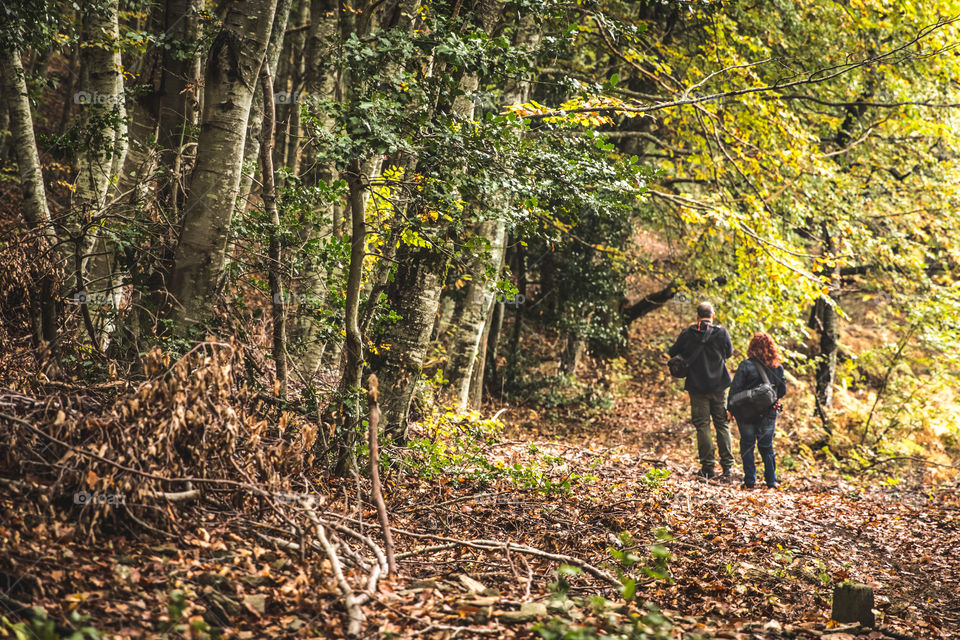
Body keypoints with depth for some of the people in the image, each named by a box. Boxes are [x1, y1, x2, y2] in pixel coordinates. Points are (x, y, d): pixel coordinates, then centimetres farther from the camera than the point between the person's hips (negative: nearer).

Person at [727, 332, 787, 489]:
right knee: (766, 447, 15)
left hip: (746, 413, -3)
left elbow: (735, 389, -14)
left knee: (747, 446, 9)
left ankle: (749, 481, 8)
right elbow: (782, 391, 6)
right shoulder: (778, 368, -3)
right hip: (769, 414, 3)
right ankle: (771, 481, 15)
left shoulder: (746, 366, -13)